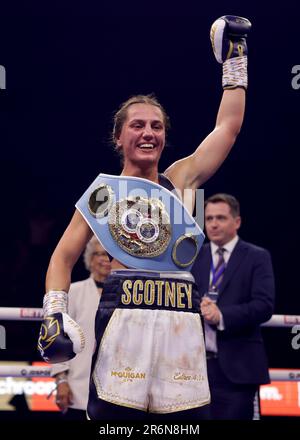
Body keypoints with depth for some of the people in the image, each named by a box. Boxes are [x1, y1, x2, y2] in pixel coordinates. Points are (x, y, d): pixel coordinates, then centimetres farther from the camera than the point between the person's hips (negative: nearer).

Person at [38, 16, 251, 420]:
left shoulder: (180, 179, 17)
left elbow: (229, 126, 21)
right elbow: (63, 257, 9)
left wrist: (234, 58, 26)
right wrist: (55, 311, -7)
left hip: (181, 323, 3)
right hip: (125, 319, -3)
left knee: (185, 417, -1)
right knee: (112, 415, -9)